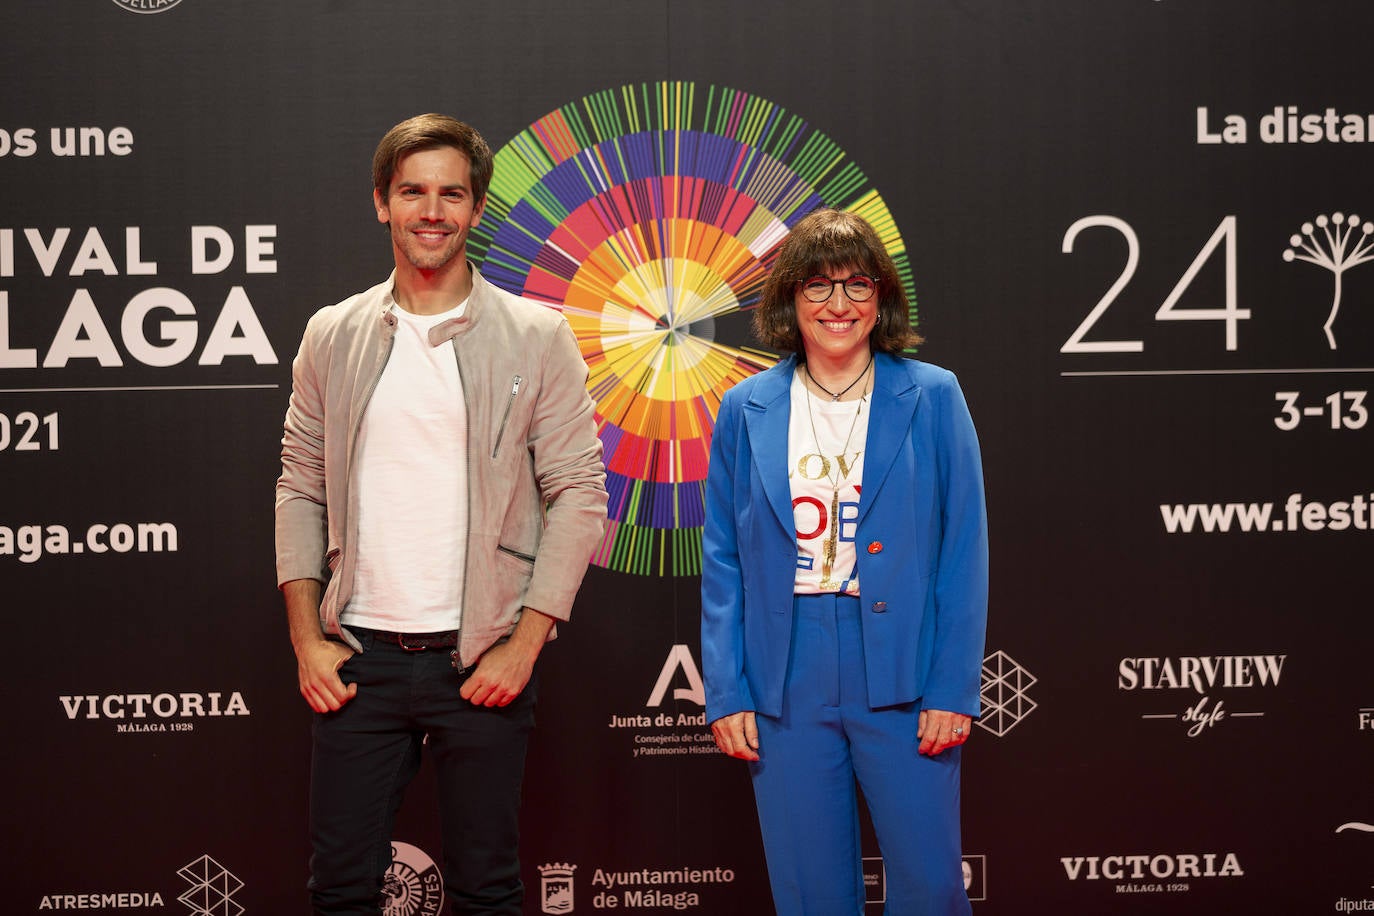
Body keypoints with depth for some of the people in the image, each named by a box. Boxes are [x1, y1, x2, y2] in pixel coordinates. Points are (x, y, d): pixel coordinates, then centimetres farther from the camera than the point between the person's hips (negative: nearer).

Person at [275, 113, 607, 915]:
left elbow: (578, 493, -3)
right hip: (357, 659, 2)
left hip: (482, 661, -2)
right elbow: (301, 490, 10)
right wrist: (307, 640, 1)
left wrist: (525, 645, -9)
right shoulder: (333, 336, 7)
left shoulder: (537, 337, 0)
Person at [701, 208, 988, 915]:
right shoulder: (746, 411, 7)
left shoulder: (932, 398, 2)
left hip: (899, 672, -1)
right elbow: (722, 563, 8)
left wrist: (952, 688, -6)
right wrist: (726, 692, 1)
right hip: (786, 683, 2)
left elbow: (964, 551, 0)